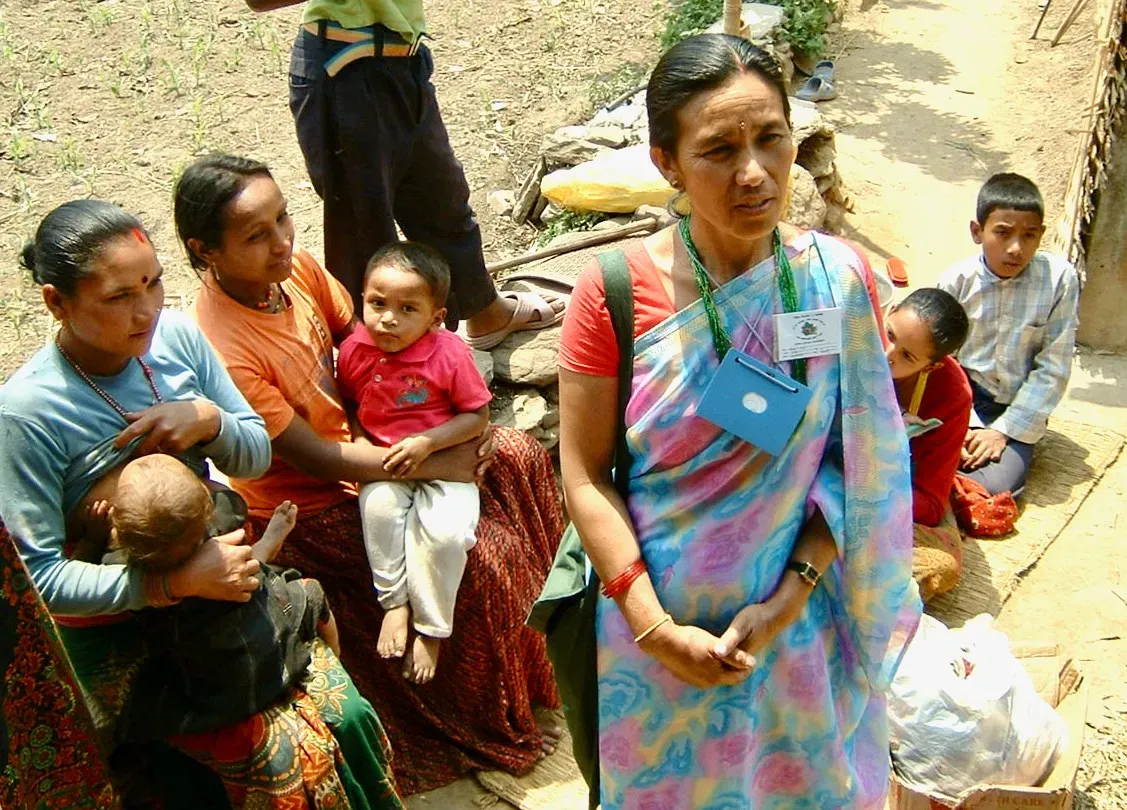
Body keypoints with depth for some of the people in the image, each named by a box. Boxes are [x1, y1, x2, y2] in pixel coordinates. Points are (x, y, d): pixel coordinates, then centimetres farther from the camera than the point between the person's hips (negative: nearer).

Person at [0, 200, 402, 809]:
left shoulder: (176, 335, -8)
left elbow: (256, 454, 2)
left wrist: (209, 420, -20)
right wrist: (177, 581, -29)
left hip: (217, 580, 5)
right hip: (116, 631, -5)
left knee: (347, 719, -4)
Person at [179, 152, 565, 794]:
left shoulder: (298, 267, -12)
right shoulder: (224, 351, -32)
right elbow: (316, 459, -26)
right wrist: (435, 464, -22)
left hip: (359, 435, 7)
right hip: (309, 506, -7)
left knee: (518, 457, 2)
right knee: (486, 556, -15)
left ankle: (546, 615, 26)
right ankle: (495, 729, 10)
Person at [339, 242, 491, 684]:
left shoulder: (449, 354, -15)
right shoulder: (354, 350, -4)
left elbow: (478, 416, -10)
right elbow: (347, 404, 12)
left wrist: (426, 442, -21)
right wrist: (359, 441, -7)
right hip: (382, 464, 3)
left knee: (446, 529, -26)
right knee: (379, 507, -30)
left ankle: (430, 628, -4)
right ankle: (394, 602, -10)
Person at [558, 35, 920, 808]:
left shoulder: (836, 279, -11)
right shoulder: (615, 291, -17)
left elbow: (856, 460, -6)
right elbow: (585, 474, -13)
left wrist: (792, 595, -14)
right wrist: (653, 627, -17)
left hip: (794, 621, 2)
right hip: (654, 617, -1)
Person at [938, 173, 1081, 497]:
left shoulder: (1060, 279, -12)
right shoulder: (957, 280, -9)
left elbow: (1053, 369, -9)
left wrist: (1004, 431, -13)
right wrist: (965, 427, -17)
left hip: (1018, 411, 0)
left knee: (997, 486, -25)